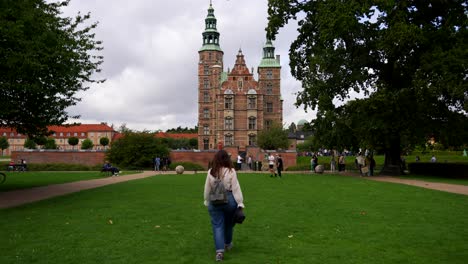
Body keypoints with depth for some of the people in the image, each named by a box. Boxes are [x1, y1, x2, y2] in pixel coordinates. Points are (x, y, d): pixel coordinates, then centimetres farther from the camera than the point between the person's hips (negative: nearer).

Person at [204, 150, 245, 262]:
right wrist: (240, 203, -5)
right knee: (229, 223, 20)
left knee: (217, 225, 5)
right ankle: (228, 244, 40)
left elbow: (207, 189, 3)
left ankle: (219, 250, -4)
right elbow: (236, 189, -11)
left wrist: (207, 202, 16)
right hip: (229, 200, 0)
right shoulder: (231, 171, -12)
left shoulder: (211, 172, -6)